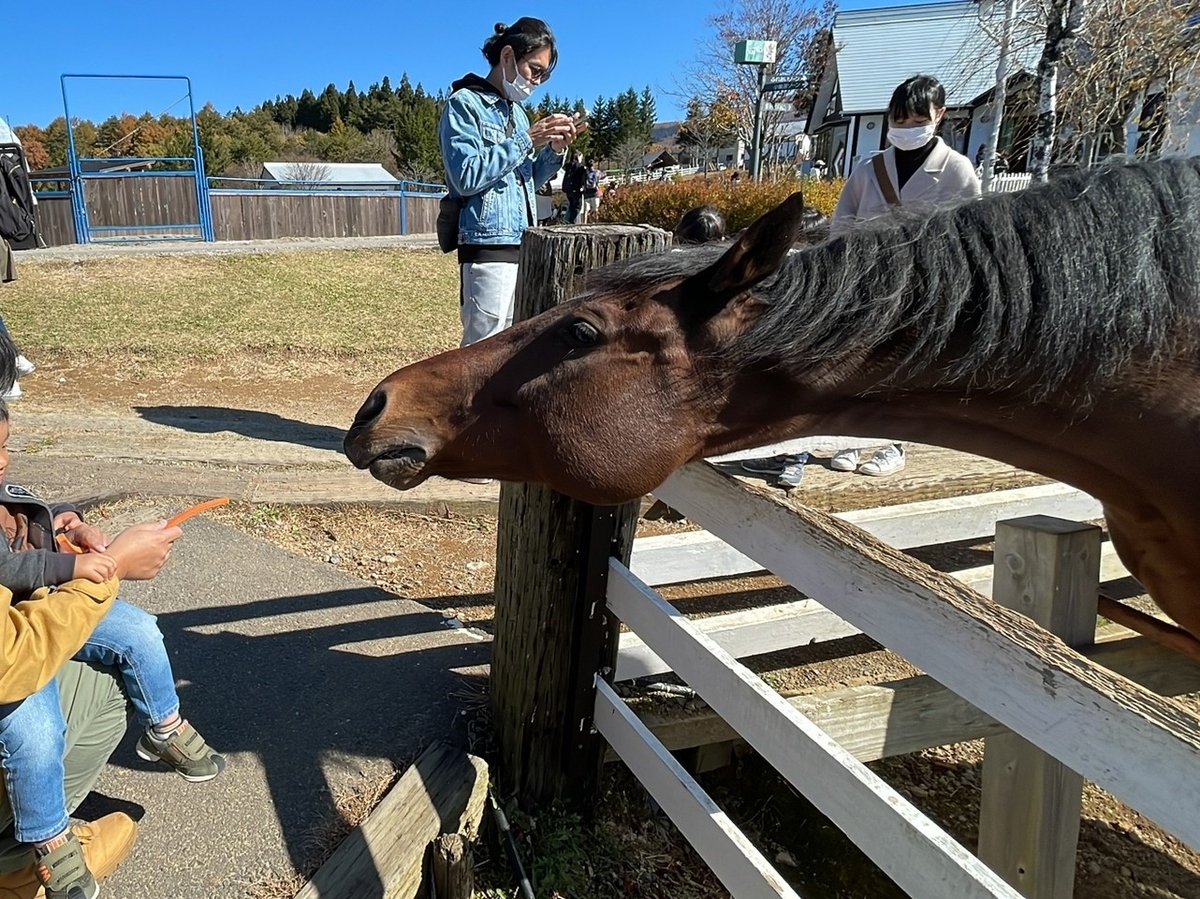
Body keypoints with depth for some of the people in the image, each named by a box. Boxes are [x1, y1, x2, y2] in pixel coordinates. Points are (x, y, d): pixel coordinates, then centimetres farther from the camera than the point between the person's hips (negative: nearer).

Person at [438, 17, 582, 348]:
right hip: (488, 249, -8)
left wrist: (554, 150, 4)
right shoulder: (464, 104, -4)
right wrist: (527, 140, -13)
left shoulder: (516, 111, 17)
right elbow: (466, 176, -16)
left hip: (522, 248, 8)